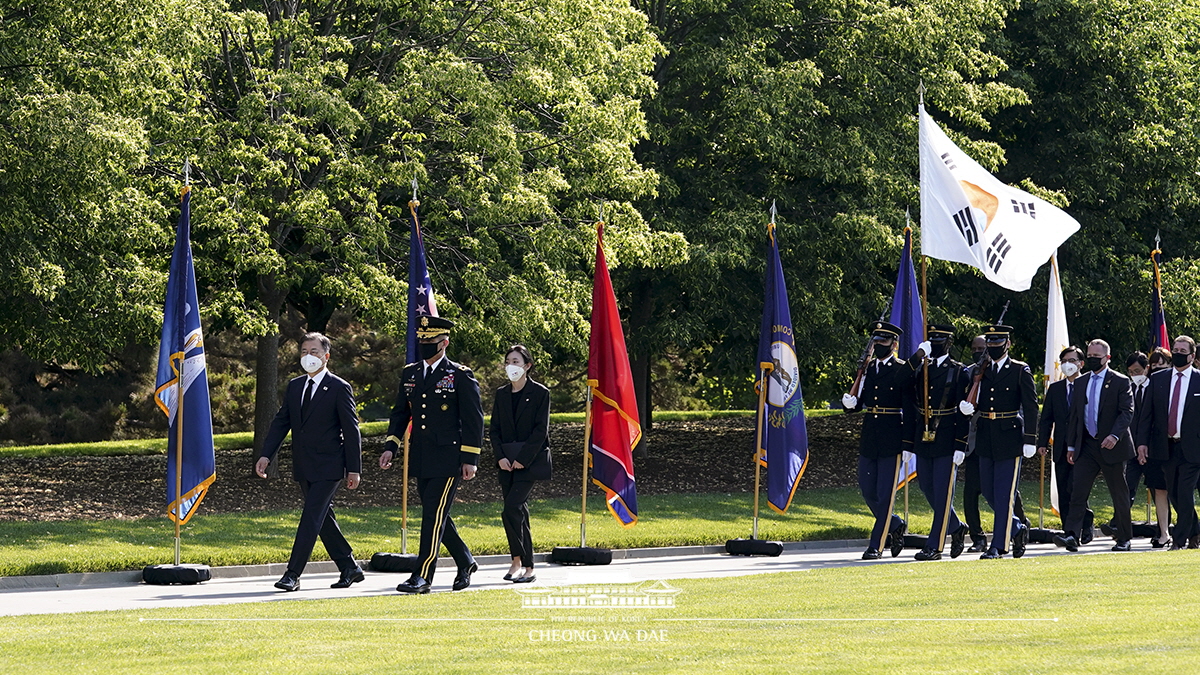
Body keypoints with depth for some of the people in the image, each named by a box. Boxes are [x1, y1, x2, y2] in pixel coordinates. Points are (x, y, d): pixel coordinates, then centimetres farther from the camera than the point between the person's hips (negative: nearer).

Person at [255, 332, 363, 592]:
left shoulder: (339, 388, -6)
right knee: (323, 518, 12)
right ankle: (350, 568, 23)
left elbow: (351, 430, -7)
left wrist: (354, 468, -10)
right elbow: (281, 422, 11)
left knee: (311, 518, -11)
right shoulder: (294, 386, 12)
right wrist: (266, 455, -1)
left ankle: (293, 574, -13)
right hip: (304, 468, 7)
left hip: (328, 466, -7)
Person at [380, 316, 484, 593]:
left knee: (434, 516, -10)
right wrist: (390, 447, 5)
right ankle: (465, 563, 29)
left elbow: (474, 420, -6)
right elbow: (400, 413, 17)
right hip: (421, 460, 6)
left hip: (448, 459, -6)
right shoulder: (409, 374, 12)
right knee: (435, 516, 12)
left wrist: (469, 460, -10)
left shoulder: (461, 376, -5)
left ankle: (423, 576, -11)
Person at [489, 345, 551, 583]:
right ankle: (526, 567, 14)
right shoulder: (501, 394, 12)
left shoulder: (539, 393, -3)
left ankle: (518, 560, -10)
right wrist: (500, 457, -5)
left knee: (511, 510, -17)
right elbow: (494, 429, 10)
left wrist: (522, 458, -14)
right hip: (507, 462, 5)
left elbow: (540, 430, -8)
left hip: (530, 461, -5)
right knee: (518, 513, 7)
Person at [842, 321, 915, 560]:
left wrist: (907, 444, -14)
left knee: (885, 493, -3)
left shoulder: (903, 371, -5)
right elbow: (860, 402, 16)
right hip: (868, 439, 6)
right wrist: (850, 403, -9)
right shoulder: (867, 369, 12)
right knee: (867, 491, 8)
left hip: (892, 440, -6)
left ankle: (876, 545, 1)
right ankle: (895, 526, 29)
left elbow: (909, 410, -8)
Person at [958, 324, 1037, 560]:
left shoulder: (1021, 371, -2)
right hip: (986, 440, 6)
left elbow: (1031, 407, -5)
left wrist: (1030, 440, -11)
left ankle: (998, 546, -2)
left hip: (1010, 439, -6)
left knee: (1004, 494, -5)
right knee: (989, 492, 9)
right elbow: (976, 401, 14)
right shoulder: (981, 370, 12)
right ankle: (1017, 528, 28)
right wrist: (967, 407, -10)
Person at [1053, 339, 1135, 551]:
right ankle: (1071, 535, -16)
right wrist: (1071, 445, 12)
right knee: (1078, 490, -9)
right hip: (1086, 445, 4)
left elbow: (1127, 412, -11)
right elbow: (1075, 415, 16)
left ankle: (1124, 538, 15)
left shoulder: (1120, 382, -3)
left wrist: (1115, 435, -26)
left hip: (1111, 446, -4)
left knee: (1119, 494, 5)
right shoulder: (1081, 382, 13)